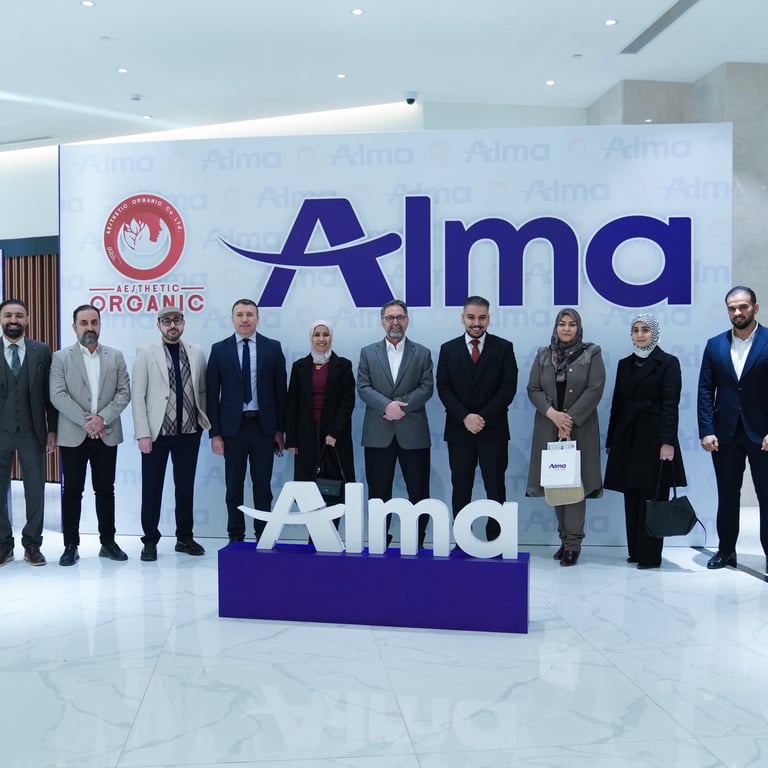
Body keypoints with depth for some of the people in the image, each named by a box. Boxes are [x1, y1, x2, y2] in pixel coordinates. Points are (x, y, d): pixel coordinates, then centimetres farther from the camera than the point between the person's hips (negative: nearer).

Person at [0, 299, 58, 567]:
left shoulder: (42, 351, 3)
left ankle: (32, 544, 15)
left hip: (31, 431, 0)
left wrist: (52, 430, 2)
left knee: (35, 489, 5)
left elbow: (50, 393, 5)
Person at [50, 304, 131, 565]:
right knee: (72, 491, 3)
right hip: (73, 435, -1)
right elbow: (58, 396, -7)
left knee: (105, 490, 8)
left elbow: (124, 393, 0)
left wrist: (102, 418, -13)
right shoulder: (61, 357, 2)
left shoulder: (115, 356, 8)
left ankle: (108, 542, 16)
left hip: (107, 435, 2)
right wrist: (85, 421, -15)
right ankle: (71, 545, 11)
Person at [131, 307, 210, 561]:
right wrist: (143, 433, -10)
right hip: (157, 432, -2)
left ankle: (184, 538, 22)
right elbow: (138, 396, -3)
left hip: (189, 432, 2)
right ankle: (150, 540, 16)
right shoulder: (146, 354, 0)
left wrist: (206, 421, 0)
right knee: (152, 488, 5)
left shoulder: (197, 353, 7)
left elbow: (202, 391, 11)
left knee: (186, 487, 10)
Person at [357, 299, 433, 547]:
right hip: (378, 433, 1)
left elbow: (426, 388, -1)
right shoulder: (368, 353, 10)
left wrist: (401, 406, -15)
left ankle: (417, 543, 14)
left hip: (413, 432, 0)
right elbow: (363, 388, 0)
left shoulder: (422, 354, 8)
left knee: (419, 491, 2)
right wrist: (386, 405, -17)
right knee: (378, 492, 6)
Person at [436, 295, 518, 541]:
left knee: (496, 489, 2)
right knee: (460, 489, 5)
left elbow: (509, 387, -4)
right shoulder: (448, 349, 7)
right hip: (459, 429, 1)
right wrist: (465, 417, -13)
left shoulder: (504, 348, 3)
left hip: (493, 429, -1)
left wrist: (484, 417, -13)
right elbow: (443, 389, 1)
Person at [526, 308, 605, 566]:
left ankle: (573, 543, -3)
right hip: (549, 428, 3)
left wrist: (570, 419, -13)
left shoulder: (592, 354, 1)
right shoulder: (543, 355, 10)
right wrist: (552, 413, -11)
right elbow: (533, 389, 5)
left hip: (580, 428, -3)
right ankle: (565, 538, 15)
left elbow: (594, 390, -7)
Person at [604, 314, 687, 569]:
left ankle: (650, 555, 4)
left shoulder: (668, 363, -2)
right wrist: (611, 440, 12)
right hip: (627, 439, 5)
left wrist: (667, 441, -18)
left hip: (654, 438, -5)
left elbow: (670, 405, -10)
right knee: (632, 497, 7)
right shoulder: (624, 364, 14)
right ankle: (636, 550, 16)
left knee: (652, 497, -2)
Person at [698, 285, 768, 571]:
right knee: (727, 495, 12)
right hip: (725, 433, 3)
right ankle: (726, 550, 23)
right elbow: (705, 391, 5)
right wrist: (706, 431, -3)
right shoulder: (715, 345, 8)